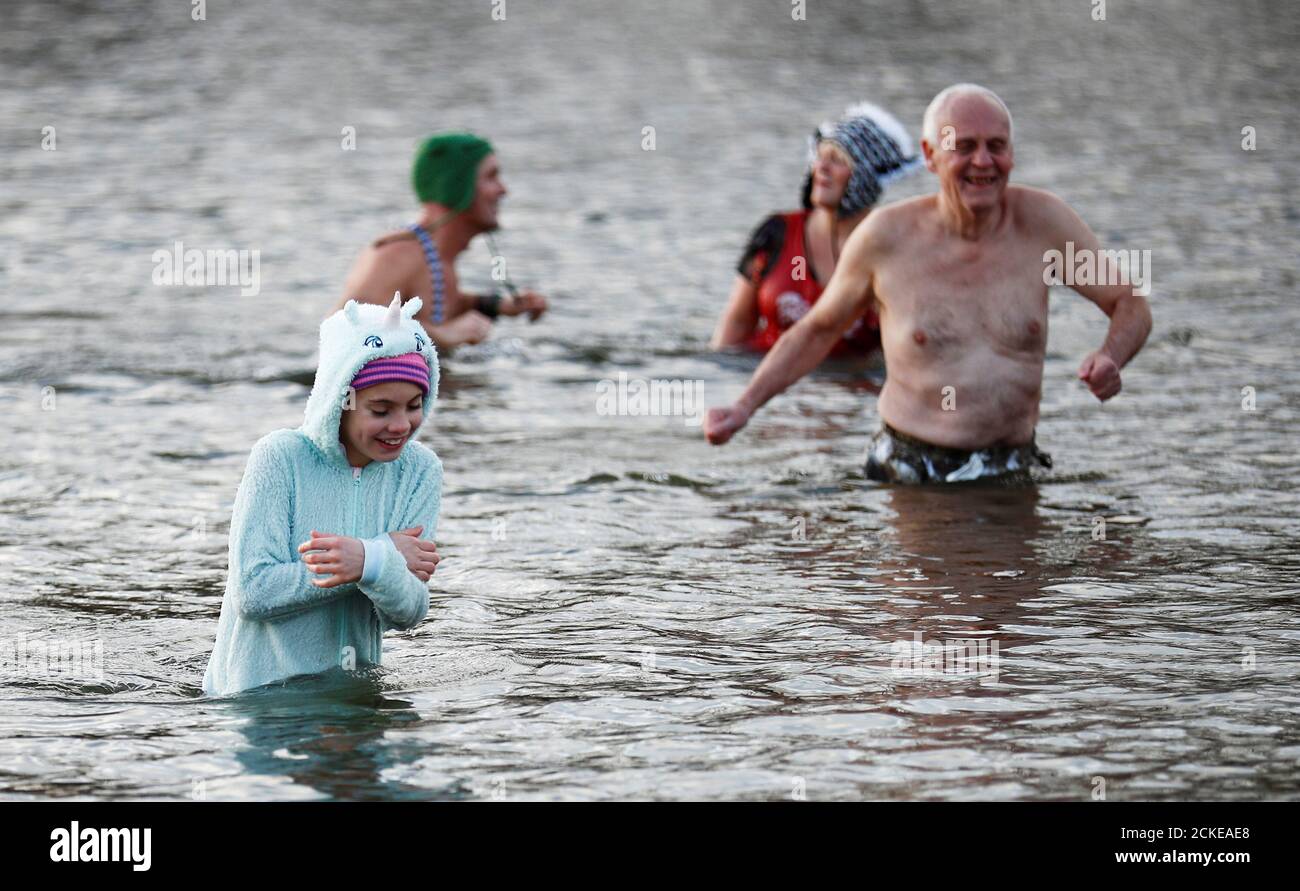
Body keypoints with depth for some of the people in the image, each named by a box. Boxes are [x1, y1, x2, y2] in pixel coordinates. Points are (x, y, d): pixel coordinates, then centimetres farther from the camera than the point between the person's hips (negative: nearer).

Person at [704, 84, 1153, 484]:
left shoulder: (1041, 222, -1)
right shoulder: (887, 236, -2)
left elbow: (1132, 306, 8)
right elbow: (817, 331, 13)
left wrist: (1110, 358, -15)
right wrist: (744, 408, 3)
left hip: (1012, 471, 1)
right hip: (905, 471, -1)